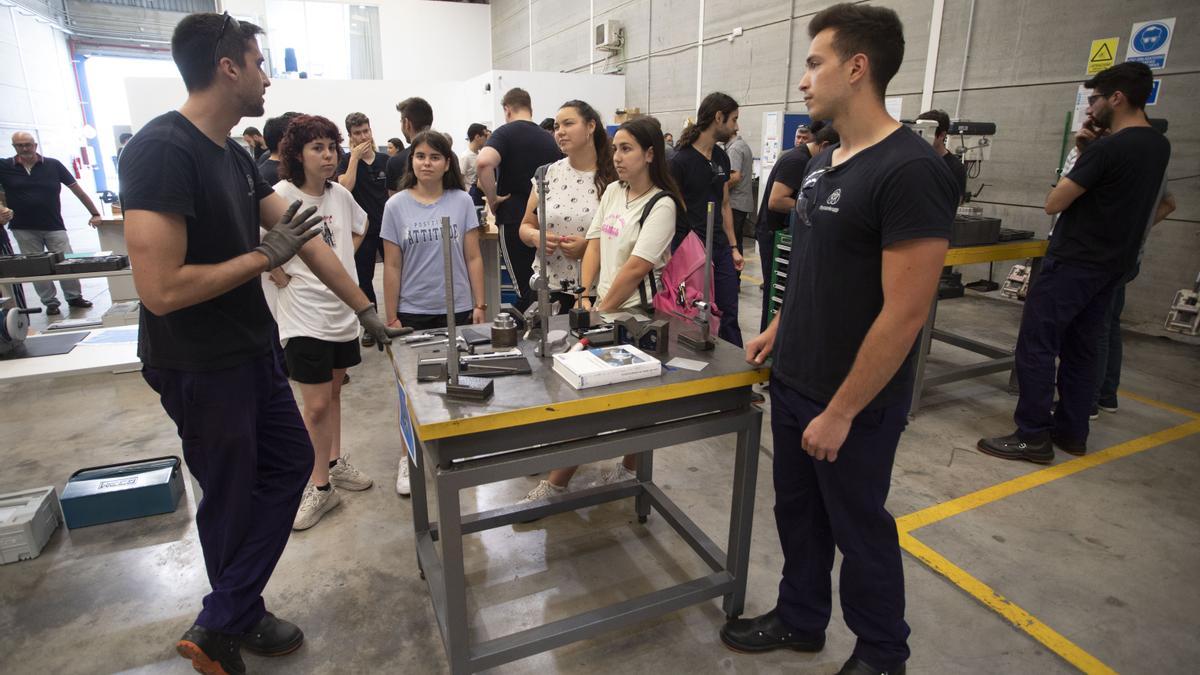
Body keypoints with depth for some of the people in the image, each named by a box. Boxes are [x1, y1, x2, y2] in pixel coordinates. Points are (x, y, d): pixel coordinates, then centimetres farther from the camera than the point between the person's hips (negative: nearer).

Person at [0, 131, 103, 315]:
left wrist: (95, 213, -4)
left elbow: (76, 189, 0)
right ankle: (50, 302, 14)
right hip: (23, 229, 1)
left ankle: (74, 297, 14)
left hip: (54, 226, -1)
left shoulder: (53, 165, -2)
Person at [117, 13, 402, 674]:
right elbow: (161, 290, -28)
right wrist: (264, 255, -17)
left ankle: (223, 622, 30)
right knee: (232, 496, 8)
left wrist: (365, 309, 9)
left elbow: (306, 238, 8)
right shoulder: (163, 150, -22)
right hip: (199, 367, -9)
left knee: (290, 462, 16)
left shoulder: (235, 154, 6)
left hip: (251, 350, 9)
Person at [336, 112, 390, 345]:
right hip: (362, 230, -1)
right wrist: (355, 156, -16)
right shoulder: (347, 162, -1)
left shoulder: (385, 161, 6)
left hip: (388, 227, 1)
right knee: (364, 280, 6)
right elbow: (345, 187, -19)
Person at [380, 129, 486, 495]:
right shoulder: (396, 206, 0)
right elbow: (392, 266, 1)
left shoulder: (462, 201, 1)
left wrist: (480, 304, -1)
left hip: (457, 309, 1)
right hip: (413, 311, 0)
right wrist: (391, 317, -1)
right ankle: (408, 457, 22)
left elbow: (473, 258, 3)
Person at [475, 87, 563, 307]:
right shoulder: (549, 138, 12)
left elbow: (484, 162, -25)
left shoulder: (506, 132, -5)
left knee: (526, 291, -3)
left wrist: (492, 200, -14)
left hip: (513, 221, -5)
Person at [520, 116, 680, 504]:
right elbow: (594, 245, 9)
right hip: (603, 307, 7)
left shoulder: (661, 205, -12)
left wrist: (602, 311, -13)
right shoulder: (613, 192, 11)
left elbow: (636, 269, -19)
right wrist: (585, 295, -3)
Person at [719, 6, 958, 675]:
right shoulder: (824, 161, 6)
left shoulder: (910, 170, -20)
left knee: (859, 527, 12)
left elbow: (904, 314, -22)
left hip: (854, 403, -7)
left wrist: (841, 412, -19)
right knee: (798, 512, 20)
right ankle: (800, 620, 43)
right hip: (792, 383, 8)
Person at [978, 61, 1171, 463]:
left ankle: (1033, 437, -3)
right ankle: (1071, 433, 19)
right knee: (1080, 350, 13)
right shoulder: (1158, 146, 12)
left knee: (1036, 347, -6)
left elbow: (1054, 203, -12)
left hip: (1073, 264, -9)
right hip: (1111, 266, 9)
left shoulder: (1108, 147, -17)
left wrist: (1084, 155, 5)